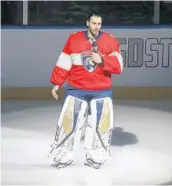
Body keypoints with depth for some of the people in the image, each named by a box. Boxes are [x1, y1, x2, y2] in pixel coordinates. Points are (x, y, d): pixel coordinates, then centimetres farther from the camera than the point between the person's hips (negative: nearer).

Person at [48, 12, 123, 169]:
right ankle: (63, 156, 13)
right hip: (76, 90, 0)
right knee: (69, 122, 1)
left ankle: (96, 158, 18)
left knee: (102, 124, 3)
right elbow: (64, 63, 5)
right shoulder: (74, 39, 0)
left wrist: (102, 60, -22)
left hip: (102, 92, 1)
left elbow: (118, 66, -8)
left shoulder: (111, 41, -1)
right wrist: (56, 83, 5)